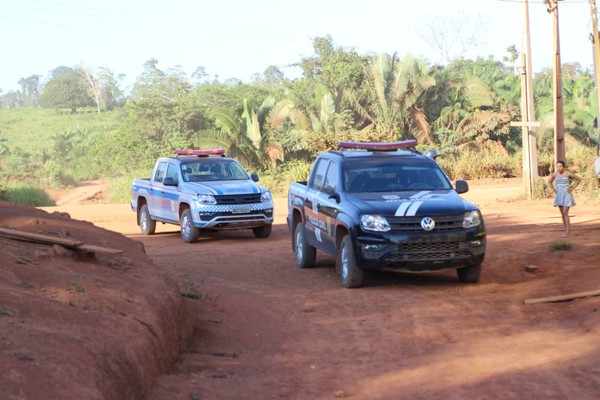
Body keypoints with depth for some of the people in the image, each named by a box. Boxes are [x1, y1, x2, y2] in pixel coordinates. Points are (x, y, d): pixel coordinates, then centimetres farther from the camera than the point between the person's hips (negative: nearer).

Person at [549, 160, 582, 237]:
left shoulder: (568, 173, -12)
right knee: (562, 214, 9)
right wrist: (554, 189, 6)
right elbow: (550, 182, 22)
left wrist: (572, 188, -8)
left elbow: (579, 179, -2)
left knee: (565, 213, -12)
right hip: (559, 196, 6)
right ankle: (566, 230, 18)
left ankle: (567, 232, -9)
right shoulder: (554, 174, 2)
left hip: (567, 196, -6)